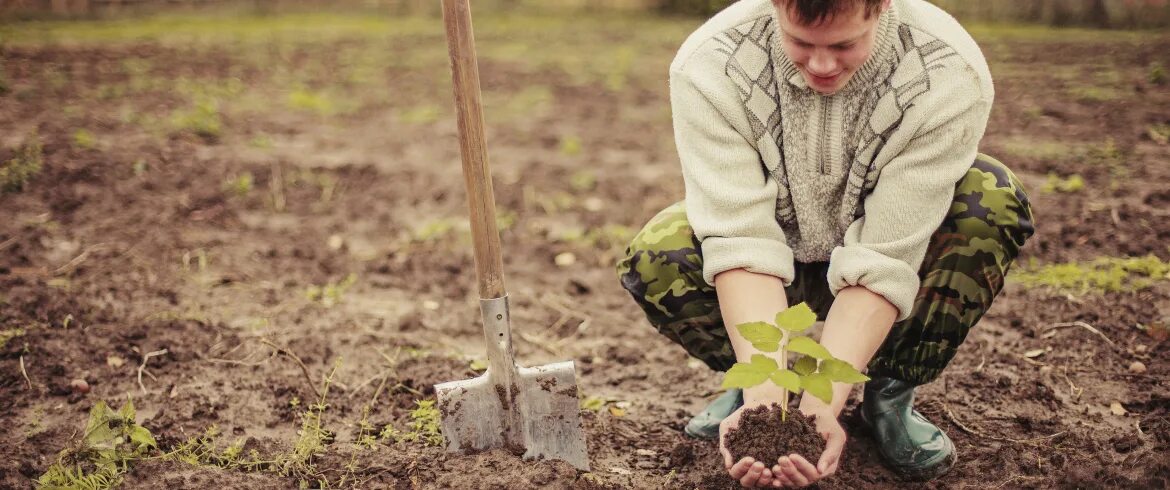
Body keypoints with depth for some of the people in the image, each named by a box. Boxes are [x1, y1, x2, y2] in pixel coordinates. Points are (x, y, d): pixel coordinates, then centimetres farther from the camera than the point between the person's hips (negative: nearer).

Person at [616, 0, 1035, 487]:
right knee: (653, 259, -29)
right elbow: (743, 243, -33)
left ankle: (890, 395, -8)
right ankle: (752, 383, 2)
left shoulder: (949, 76, -30)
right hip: (781, 266, 0)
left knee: (991, 199, -30)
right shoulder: (709, 66, -29)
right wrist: (765, 396, -44)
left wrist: (820, 406, -42)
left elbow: (880, 262, -33)